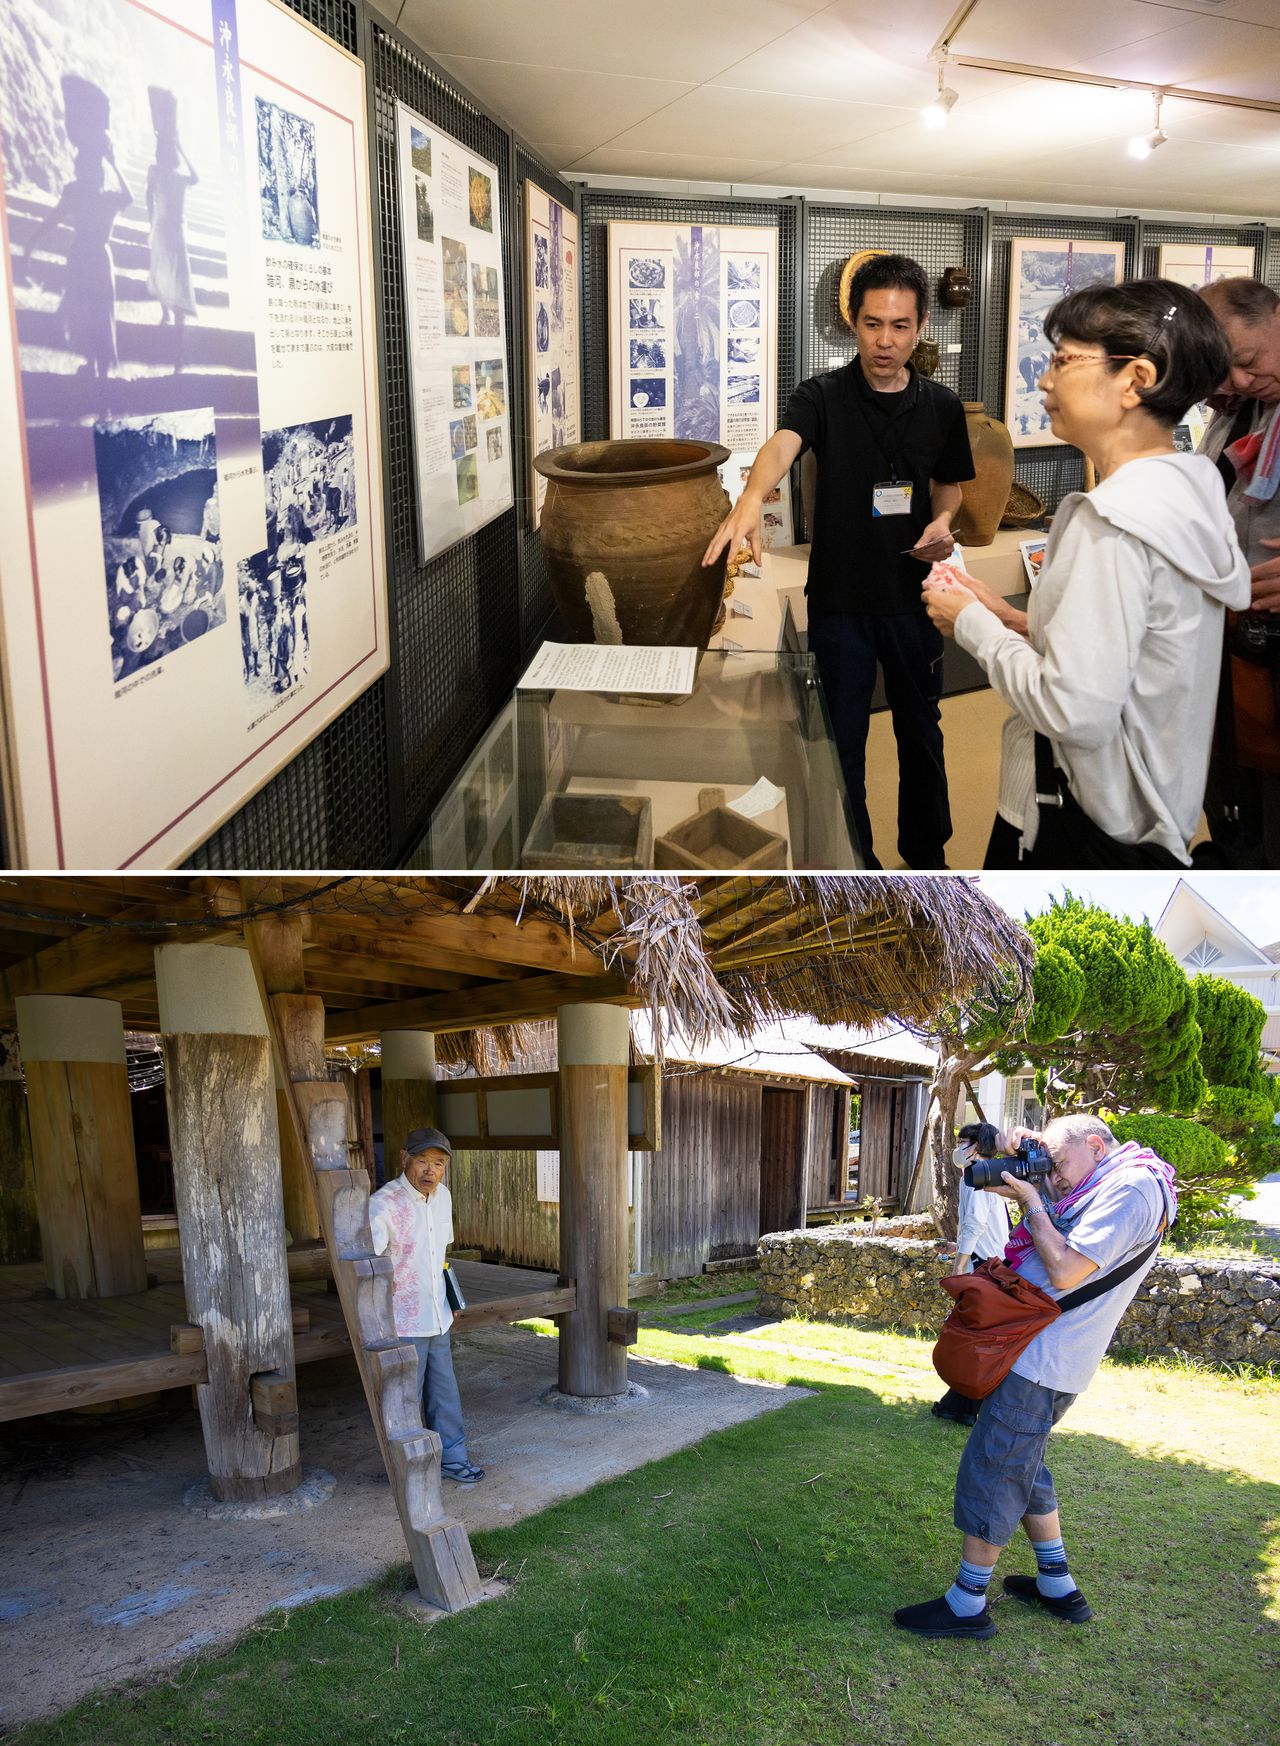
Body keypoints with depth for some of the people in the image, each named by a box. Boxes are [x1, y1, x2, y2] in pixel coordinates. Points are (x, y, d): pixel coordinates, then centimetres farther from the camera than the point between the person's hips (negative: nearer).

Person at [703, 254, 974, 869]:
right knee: (843, 739, 8)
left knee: (921, 732, 16)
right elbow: (782, 443, -29)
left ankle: (926, 852, 34)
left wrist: (942, 521, -8)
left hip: (912, 593, 3)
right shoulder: (822, 396, -9)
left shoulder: (941, 406, 2)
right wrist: (751, 497, -51)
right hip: (839, 596, -3)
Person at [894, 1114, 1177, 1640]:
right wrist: (1014, 1156, 0)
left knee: (991, 1472, -2)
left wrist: (1032, 1203, -14)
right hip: (1038, 1352, 10)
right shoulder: (1109, 1187, 14)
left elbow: (1065, 1271, -24)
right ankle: (1058, 1587, 31)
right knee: (1021, 1468, 21)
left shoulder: (1130, 1187, -17)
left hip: (1042, 1359, -10)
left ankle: (967, 1605, 8)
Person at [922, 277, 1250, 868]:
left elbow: (1075, 712, -26)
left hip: (1086, 828, -9)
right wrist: (1013, 619, 5)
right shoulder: (1190, 488, 5)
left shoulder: (1113, 521, -23)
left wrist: (972, 624, -13)